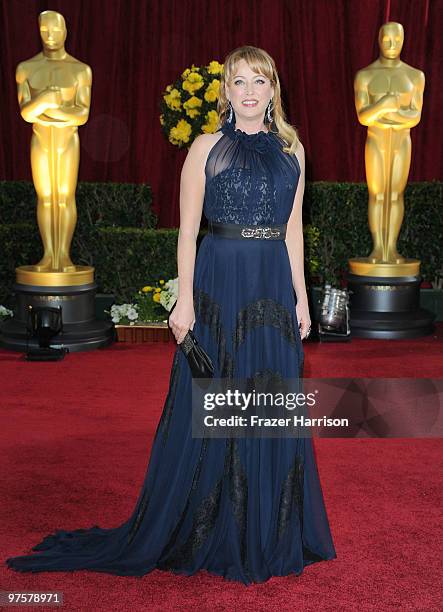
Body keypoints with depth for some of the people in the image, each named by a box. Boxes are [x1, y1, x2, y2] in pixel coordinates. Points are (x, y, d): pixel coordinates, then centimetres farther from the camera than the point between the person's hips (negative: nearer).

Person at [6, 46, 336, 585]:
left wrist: (300, 296, 7)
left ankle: (270, 535, 23)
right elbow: (188, 229, -5)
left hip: (274, 289, 4)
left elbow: (293, 229, 12)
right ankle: (209, 536, 17)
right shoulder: (207, 147, -1)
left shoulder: (290, 148, 10)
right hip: (219, 285, -4)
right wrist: (185, 298, -12)